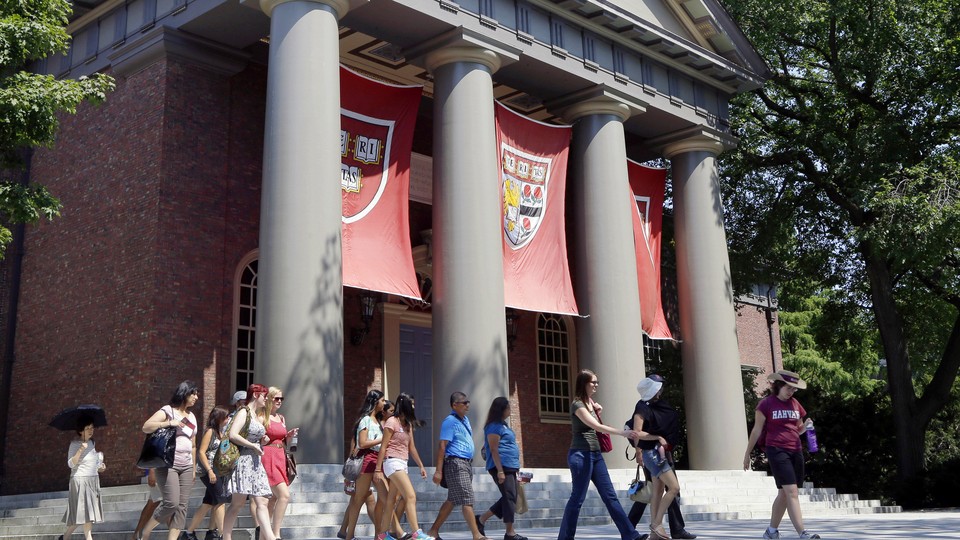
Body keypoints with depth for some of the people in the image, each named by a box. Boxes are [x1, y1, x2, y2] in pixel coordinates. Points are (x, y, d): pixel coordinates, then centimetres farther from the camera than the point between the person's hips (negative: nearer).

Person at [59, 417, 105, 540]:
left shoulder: (92, 442, 9)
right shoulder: (74, 444, -11)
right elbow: (71, 464, -20)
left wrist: (99, 467, 8)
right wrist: (80, 450, -31)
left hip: (93, 480, 7)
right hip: (80, 481, -7)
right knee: (85, 512, -9)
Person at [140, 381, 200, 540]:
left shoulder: (192, 417, 17)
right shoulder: (167, 411, -2)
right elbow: (146, 427, -15)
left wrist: (194, 468, 18)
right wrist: (169, 423, -23)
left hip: (186, 467, 7)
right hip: (168, 465, -7)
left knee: (182, 505, -1)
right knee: (171, 502, -15)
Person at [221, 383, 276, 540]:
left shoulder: (257, 415, 19)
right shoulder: (244, 412, -5)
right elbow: (232, 435, -18)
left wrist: (263, 440, 6)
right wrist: (253, 446, -14)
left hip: (256, 463, 8)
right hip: (243, 460, -8)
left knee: (262, 502, -2)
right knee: (238, 503, -7)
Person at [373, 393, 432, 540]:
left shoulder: (408, 424, 16)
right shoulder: (392, 422, -8)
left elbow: (412, 447, 19)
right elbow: (383, 447, -9)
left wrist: (421, 466, 18)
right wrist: (377, 469, -11)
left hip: (402, 464, 8)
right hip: (393, 462, -8)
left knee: (391, 501, 9)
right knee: (411, 496, -17)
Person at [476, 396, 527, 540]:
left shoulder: (502, 425, 19)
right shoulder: (494, 426, -11)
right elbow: (494, 450, -17)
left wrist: (515, 468, 23)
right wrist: (500, 471, -21)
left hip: (509, 467, 10)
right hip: (502, 467, -10)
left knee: (509, 498, 10)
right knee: (509, 497, -7)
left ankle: (481, 520, 18)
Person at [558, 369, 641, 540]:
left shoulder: (590, 402, 15)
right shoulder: (577, 404, -12)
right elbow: (597, 427, -23)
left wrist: (597, 412, 7)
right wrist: (622, 433, -28)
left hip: (595, 454, 8)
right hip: (581, 454, -8)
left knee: (610, 495, 5)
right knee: (578, 498, -5)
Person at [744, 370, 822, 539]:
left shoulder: (795, 404, 13)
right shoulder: (766, 404, -4)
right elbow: (757, 430, 0)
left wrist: (806, 426, -1)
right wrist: (747, 453, 3)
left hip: (795, 451, 6)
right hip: (777, 451, -6)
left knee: (784, 494, 11)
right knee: (791, 492, -15)